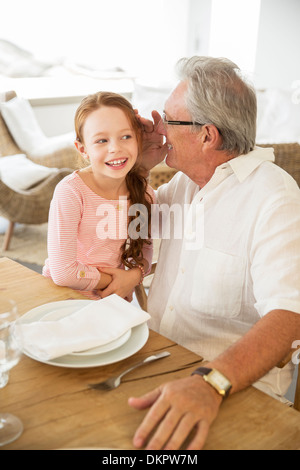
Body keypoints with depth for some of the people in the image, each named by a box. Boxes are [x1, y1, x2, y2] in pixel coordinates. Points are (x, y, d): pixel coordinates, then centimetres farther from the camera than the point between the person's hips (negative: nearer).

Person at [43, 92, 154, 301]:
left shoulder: (143, 191, -7)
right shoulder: (70, 192, -22)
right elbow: (63, 272, -22)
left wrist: (135, 275, -10)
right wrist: (113, 281, -10)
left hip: (115, 298, 6)